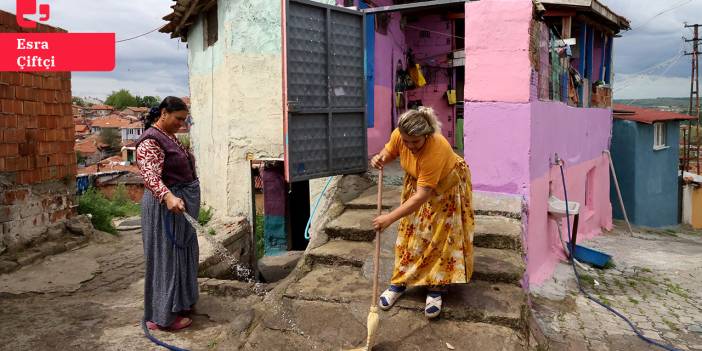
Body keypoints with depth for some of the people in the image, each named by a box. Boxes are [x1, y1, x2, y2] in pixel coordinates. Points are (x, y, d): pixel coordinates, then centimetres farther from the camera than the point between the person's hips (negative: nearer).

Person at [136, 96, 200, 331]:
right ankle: (163, 315, 7)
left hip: (181, 203, 10)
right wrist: (168, 196, -47)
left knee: (182, 252, 18)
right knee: (167, 256, -3)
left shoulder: (169, 136, 12)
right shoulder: (151, 141, -18)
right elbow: (150, 175, -32)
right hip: (165, 206, -10)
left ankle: (181, 301, 32)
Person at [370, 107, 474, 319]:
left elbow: (422, 196, -42)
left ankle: (435, 289, 6)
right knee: (410, 230, 7)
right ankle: (400, 282, 16)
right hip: (417, 182, 6)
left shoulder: (436, 150, -42)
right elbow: (390, 152, -2)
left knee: (439, 236, -4)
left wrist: (391, 218, -44)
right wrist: (380, 158, -27)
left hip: (446, 186, -5)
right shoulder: (399, 135, -26)